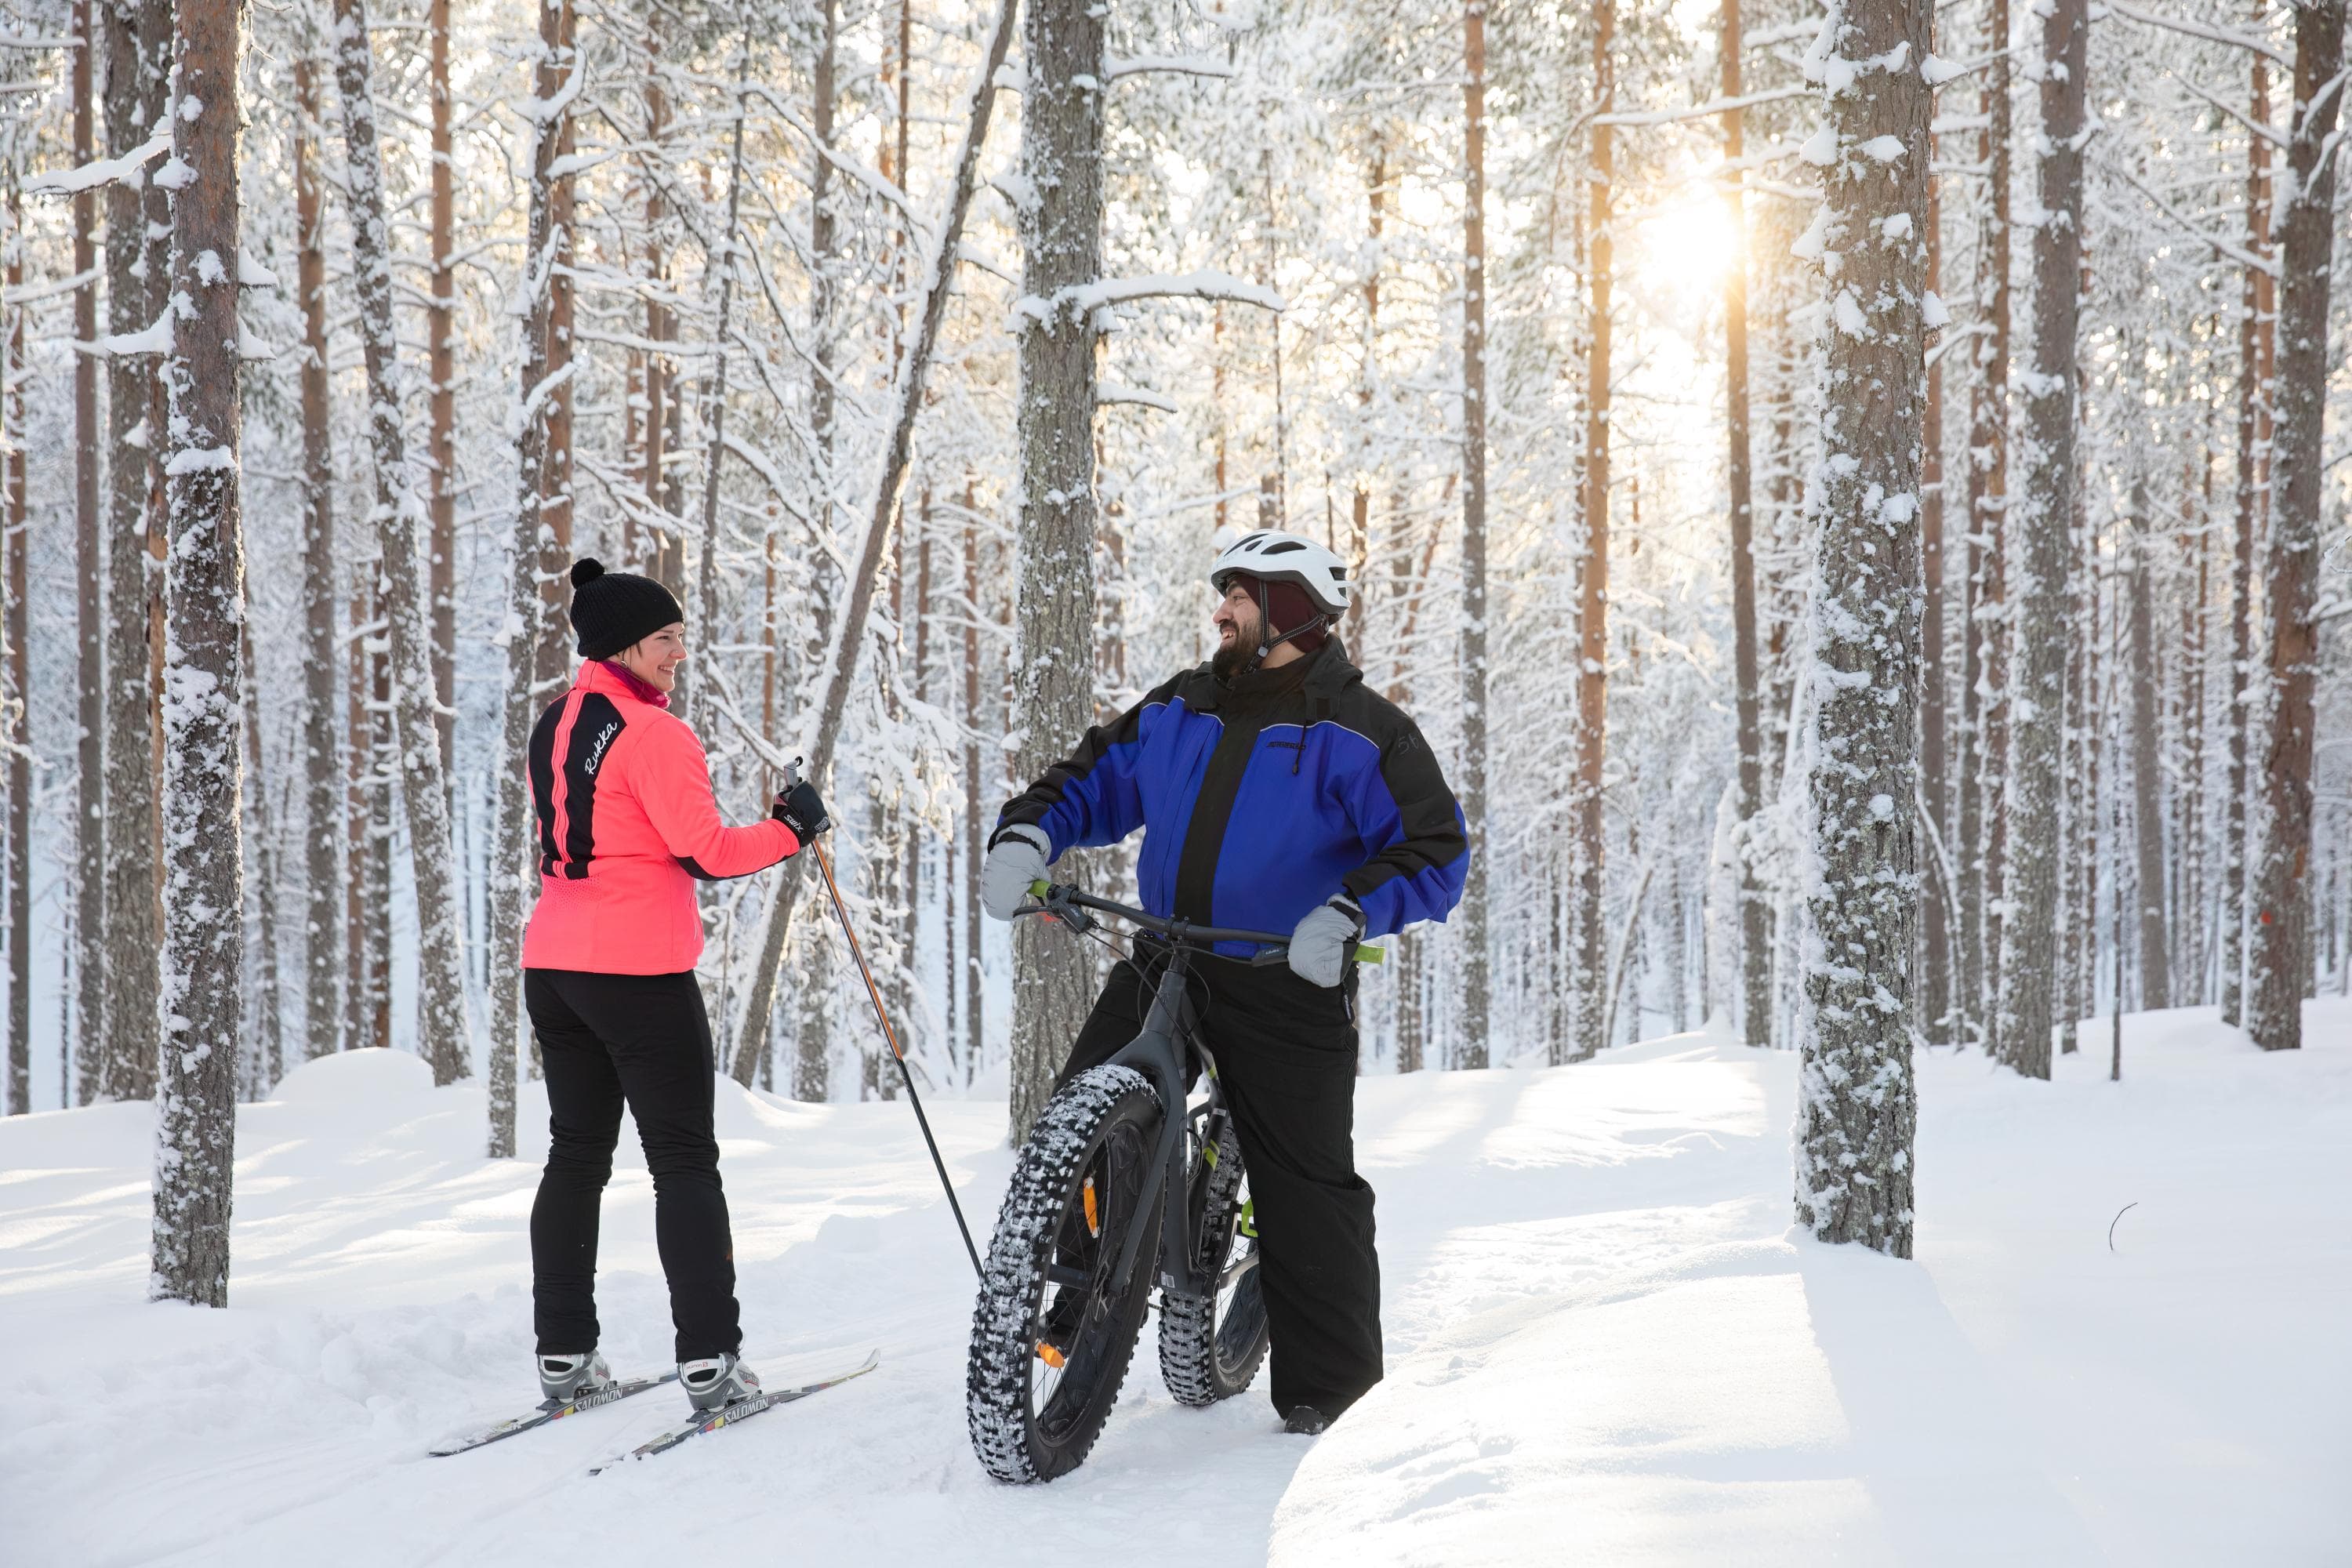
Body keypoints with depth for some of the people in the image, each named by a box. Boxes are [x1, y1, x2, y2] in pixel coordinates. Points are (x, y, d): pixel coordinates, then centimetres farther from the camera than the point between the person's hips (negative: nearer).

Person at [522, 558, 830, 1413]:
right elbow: (706, 851, -18)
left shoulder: (555, 725, 12)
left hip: (553, 965, 8)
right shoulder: (652, 732, -14)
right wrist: (791, 828, -5)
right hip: (640, 971, -8)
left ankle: (562, 1354, 14)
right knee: (685, 1162, -2)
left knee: (576, 1155, 14)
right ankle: (708, 1359, -4)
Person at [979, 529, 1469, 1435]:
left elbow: (1437, 851, -11)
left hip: (1289, 984, -5)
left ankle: (1332, 1387, 11)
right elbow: (1094, 782, 18)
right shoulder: (1179, 712, 10)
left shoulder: (1357, 732, -7)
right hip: (1166, 961, 5)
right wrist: (1025, 835, -1)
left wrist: (1349, 914, -25)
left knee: (1305, 1184, -1)